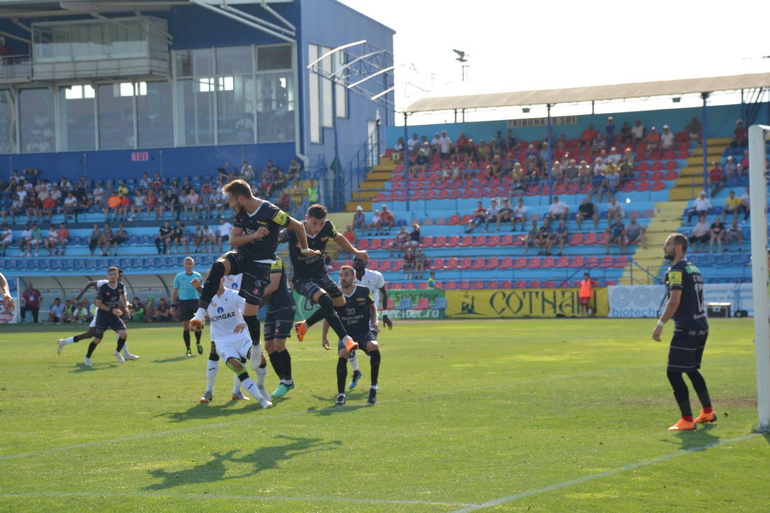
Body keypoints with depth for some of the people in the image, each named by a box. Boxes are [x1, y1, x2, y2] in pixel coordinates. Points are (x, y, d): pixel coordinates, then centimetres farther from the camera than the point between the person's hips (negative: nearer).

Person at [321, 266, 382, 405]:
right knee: (343, 355, -31)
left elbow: (372, 307, 15)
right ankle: (341, 394, -20)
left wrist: (374, 322, -1)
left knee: (373, 347, -34)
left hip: (365, 332, -1)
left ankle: (373, 387, -19)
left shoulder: (364, 292, -5)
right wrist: (324, 336, 7)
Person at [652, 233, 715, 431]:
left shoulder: (677, 270, -12)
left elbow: (674, 301, -21)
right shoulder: (693, 269, 17)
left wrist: (660, 324, -18)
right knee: (691, 370, 23)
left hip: (686, 329, -10)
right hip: (701, 326, 10)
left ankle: (687, 420, -8)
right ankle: (707, 412, 31)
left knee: (674, 373, -7)